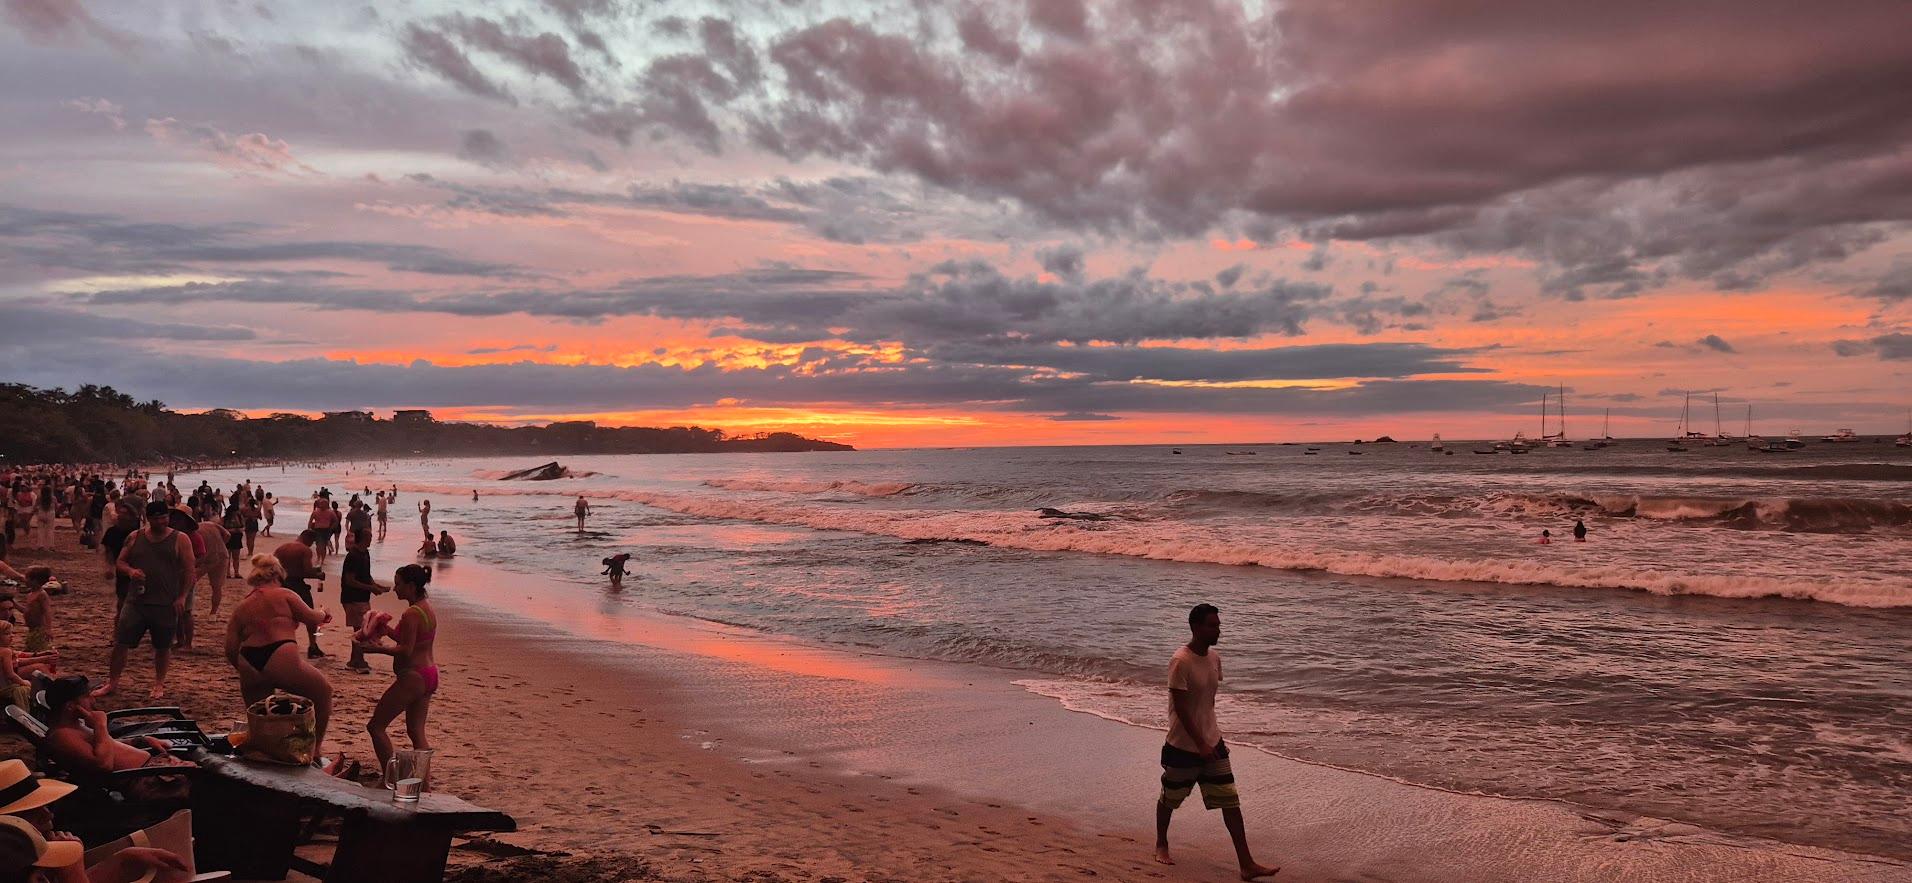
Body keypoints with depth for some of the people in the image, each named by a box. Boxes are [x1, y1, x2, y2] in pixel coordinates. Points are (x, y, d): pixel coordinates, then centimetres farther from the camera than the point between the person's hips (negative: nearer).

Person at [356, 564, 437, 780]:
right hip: (429, 674, 10)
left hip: (412, 677, -10)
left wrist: (377, 649, -12)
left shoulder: (411, 613, -19)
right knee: (416, 731, 15)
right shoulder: (428, 609, 10)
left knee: (376, 726, 4)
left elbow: (406, 651, -22)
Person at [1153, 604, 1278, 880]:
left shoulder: (1214, 658, 3)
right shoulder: (1181, 661, -21)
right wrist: (1201, 744, -22)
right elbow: (1180, 707, -22)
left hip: (1212, 742, 6)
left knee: (1230, 801, 1)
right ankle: (1161, 845, 37)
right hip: (1184, 745, -6)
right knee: (1170, 798, 13)